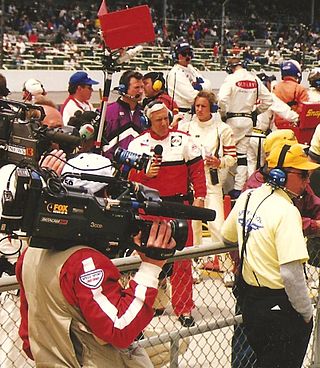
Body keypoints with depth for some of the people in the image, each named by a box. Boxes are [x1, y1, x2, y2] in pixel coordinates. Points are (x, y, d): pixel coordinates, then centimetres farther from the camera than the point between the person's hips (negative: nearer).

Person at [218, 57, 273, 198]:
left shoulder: (231, 78, -10)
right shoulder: (255, 79, 5)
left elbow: (222, 99, -22)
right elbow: (268, 99, 6)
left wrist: (223, 114, -6)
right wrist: (256, 111, 16)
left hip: (233, 119, -5)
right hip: (248, 119, 5)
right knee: (242, 154, 9)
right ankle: (238, 188, 10)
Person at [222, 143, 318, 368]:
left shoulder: (248, 197, 2)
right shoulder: (287, 211, -22)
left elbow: (227, 236, 19)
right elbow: (292, 273, -27)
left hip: (249, 298, 8)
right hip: (280, 306, -8)